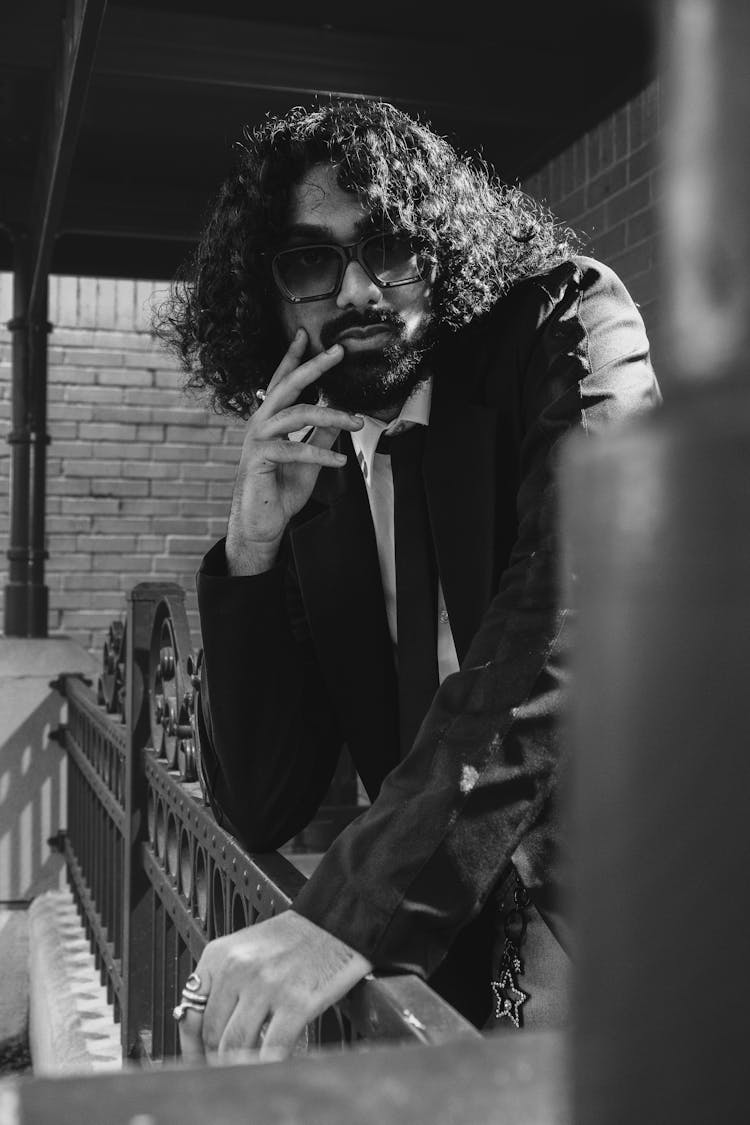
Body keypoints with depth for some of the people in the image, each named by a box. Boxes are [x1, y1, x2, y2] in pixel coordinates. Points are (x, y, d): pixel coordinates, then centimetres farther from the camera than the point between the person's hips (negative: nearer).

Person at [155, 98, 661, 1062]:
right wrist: (252, 551, -7)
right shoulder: (312, 485, 8)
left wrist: (355, 907, -28)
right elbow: (258, 814, 5)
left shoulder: (568, 326, -4)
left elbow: (577, 603, -22)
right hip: (464, 937, 5)